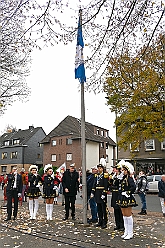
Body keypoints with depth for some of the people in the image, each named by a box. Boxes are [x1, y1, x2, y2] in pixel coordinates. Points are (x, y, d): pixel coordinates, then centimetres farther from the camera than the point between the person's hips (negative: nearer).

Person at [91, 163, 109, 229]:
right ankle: (100, 222, 24)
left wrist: (104, 194, -18)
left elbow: (106, 186, -13)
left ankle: (104, 223, 8)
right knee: (99, 209, 13)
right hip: (97, 193, 7)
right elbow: (94, 184, 13)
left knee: (104, 209, 0)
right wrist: (92, 192, 7)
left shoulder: (105, 175, -8)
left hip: (102, 193, -7)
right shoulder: (96, 175, 11)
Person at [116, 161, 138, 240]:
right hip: (122, 198, 8)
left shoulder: (129, 178, -14)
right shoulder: (122, 178, 10)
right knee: (124, 215, 15)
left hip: (127, 199, -8)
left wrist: (128, 193, -21)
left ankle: (130, 233, 13)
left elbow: (133, 187, -27)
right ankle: (126, 232, 27)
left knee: (128, 215, 1)